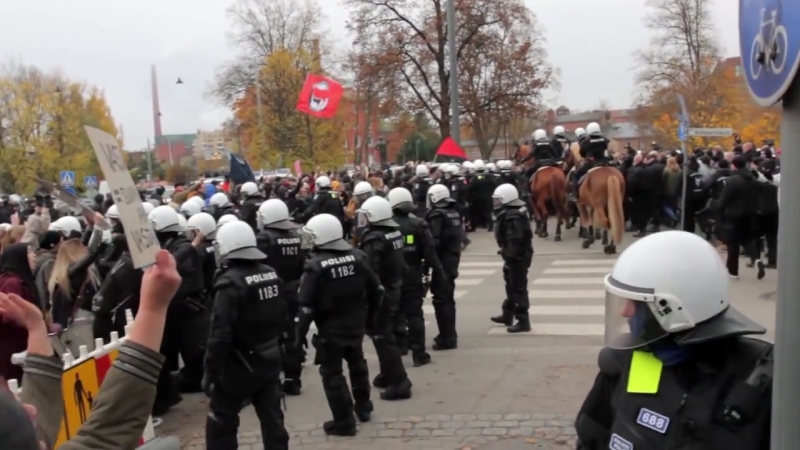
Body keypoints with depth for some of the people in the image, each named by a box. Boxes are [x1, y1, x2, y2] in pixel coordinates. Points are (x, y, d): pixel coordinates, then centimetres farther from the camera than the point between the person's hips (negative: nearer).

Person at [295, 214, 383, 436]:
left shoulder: (315, 266, -18)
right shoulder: (358, 257, -2)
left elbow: (307, 306, -18)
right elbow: (376, 290, 4)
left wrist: (300, 334, -7)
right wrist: (371, 316, 17)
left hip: (330, 329, -6)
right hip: (356, 325, 6)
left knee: (332, 373, 7)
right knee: (357, 363, 26)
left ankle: (344, 421, 11)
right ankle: (363, 407, 40)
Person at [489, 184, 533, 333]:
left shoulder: (513, 216, -24)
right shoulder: (513, 211, 10)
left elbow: (515, 240, -28)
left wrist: (509, 257, -25)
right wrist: (508, 255, 18)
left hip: (517, 256, -11)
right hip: (519, 254, 11)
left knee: (518, 288, -4)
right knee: (512, 285, 22)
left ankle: (523, 321, 3)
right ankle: (507, 315, 37)